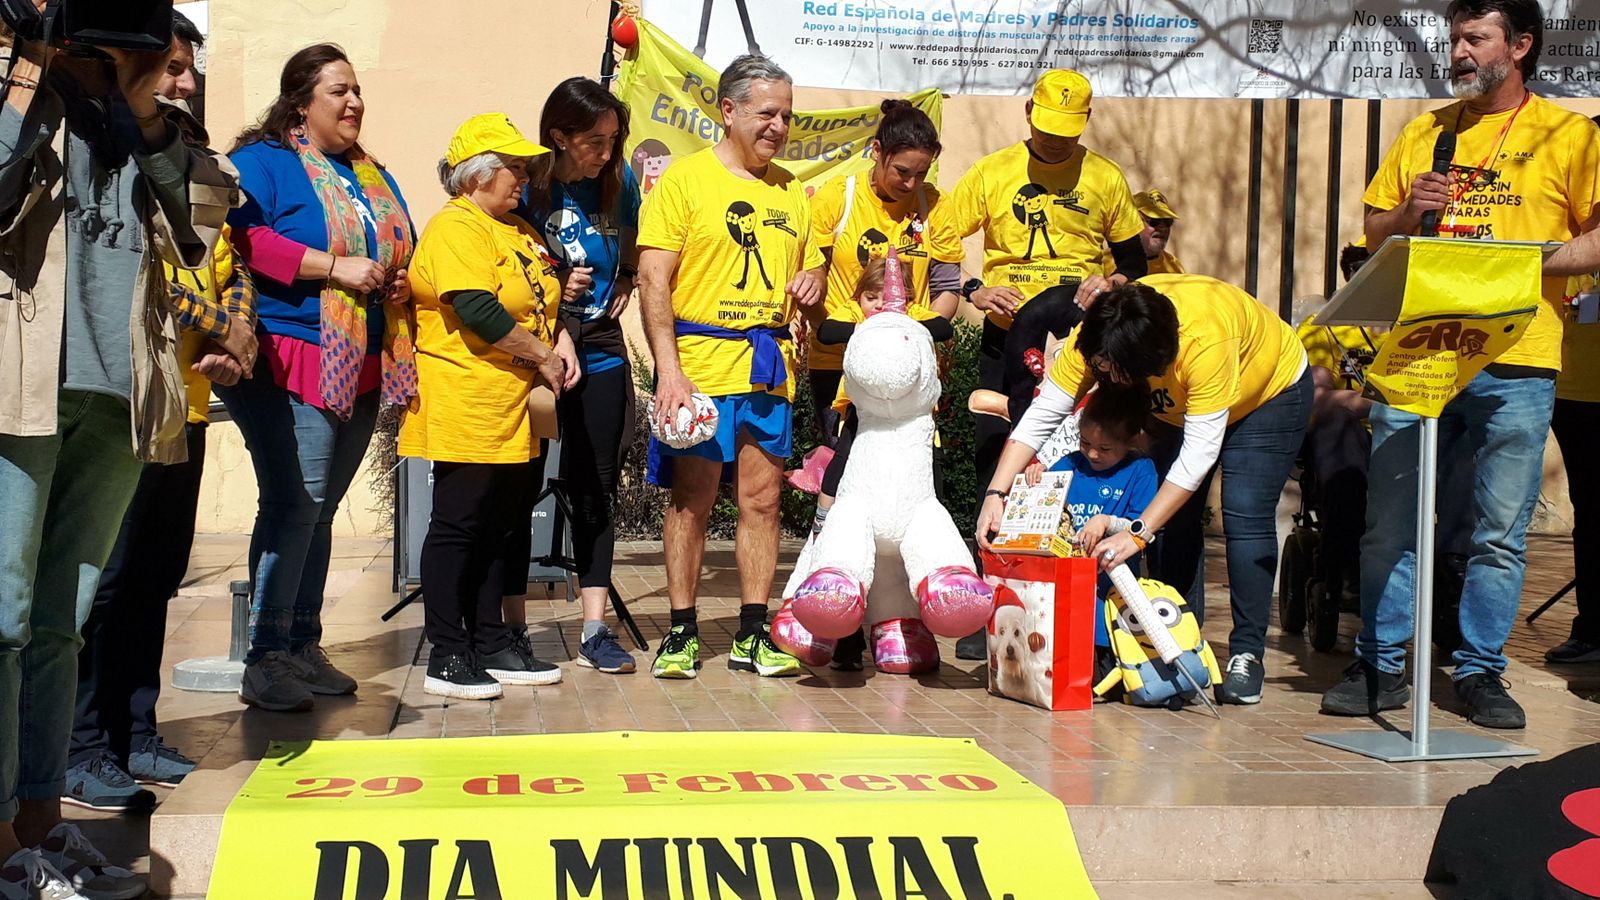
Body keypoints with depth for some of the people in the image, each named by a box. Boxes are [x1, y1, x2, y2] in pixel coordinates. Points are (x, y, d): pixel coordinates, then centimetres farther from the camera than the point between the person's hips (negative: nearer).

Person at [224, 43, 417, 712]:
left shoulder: (375, 179, 22)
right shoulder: (264, 161, -2)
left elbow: (406, 253, 30)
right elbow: (243, 238, -19)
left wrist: (401, 281, 6)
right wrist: (336, 267, -20)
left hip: (364, 371, 7)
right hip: (293, 361, -7)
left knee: (318, 508, 11)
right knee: (296, 502, -13)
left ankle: (303, 645, 17)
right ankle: (265, 658, -7)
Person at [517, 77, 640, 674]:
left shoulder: (618, 181, 1)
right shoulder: (526, 189, -11)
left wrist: (623, 285, 7)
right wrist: (552, 290, -18)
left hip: (600, 350, 3)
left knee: (594, 489, 3)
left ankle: (595, 629, 6)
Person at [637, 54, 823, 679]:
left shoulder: (790, 191, 15)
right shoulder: (685, 179, -2)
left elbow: (808, 269, 25)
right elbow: (653, 281, -8)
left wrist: (811, 284, 0)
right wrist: (668, 369, -16)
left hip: (770, 370, 5)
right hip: (701, 366, -5)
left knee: (762, 499, 6)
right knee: (692, 502, 0)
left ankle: (753, 634, 14)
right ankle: (681, 633, 10)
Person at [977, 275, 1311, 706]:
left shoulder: (1206, 343, -45)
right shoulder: (1094, 337, -30)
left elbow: (1200, 452, -42)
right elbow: (1042, 413, -27)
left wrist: (1138, 533, -45)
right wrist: (996, 493, -38)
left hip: (1271, 391, -5)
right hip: (1181, 405, 5)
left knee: (1245, 518, -17)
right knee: (1172, 516, -7)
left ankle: (1247, 655, -9)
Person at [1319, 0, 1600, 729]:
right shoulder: (1423, 134, 16)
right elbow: (1374, 234, 18)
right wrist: (1408, 213, -2)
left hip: (1514, 364, -3)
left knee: (1501, 532, 3)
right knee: (1389, 523, 3)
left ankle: (1481, 671, 15)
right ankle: (1380, 667, 13)